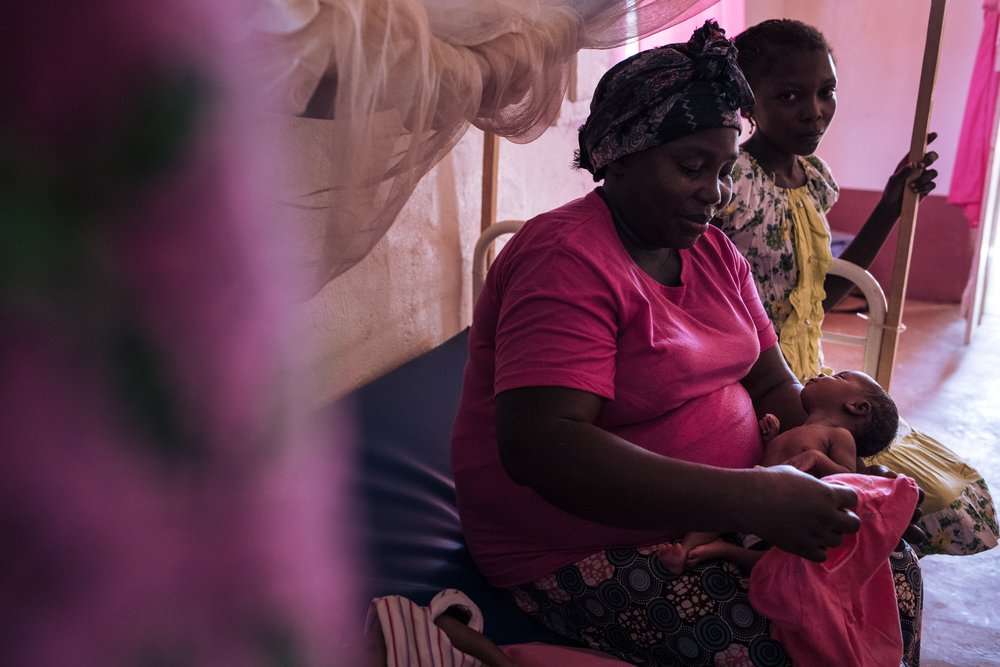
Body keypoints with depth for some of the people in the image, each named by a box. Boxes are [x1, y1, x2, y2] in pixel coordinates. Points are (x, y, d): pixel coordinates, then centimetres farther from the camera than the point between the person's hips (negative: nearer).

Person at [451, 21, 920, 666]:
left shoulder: (715, 251, 8)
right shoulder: (568, 257, -21)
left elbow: (773, 384, 10)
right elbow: (538, 447, -32)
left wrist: (822, 481, -12)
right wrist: (751, 498, -34)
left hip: (718, 513, 8)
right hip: (586, 554, -8)